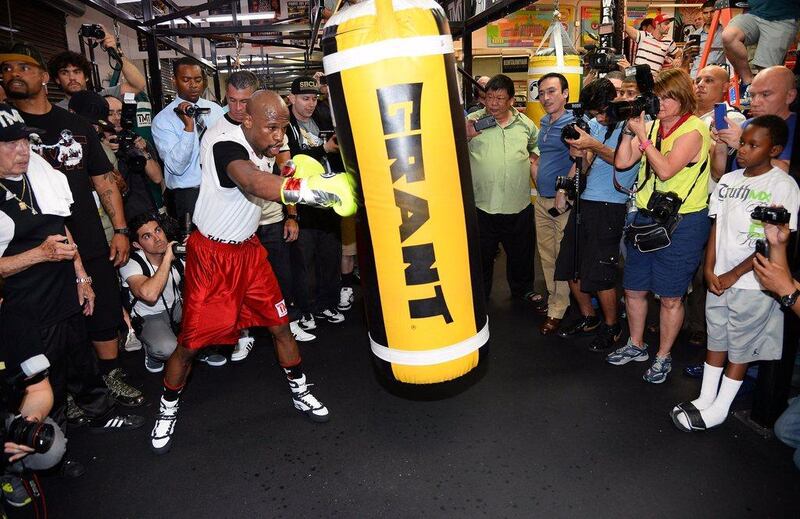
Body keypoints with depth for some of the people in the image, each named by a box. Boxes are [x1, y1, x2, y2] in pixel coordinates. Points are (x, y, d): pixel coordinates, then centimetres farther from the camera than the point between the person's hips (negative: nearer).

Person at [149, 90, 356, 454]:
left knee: (280, 324, 7)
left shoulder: (264, 149, -2)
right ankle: (168, 410, 27)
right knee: (191, 341, 2)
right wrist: (309, 188, -63)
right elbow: (253, 182, -48)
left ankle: (300, 393, 27)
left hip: (248, 249, 6)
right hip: (210, 254, -6)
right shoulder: (226, 147, -28)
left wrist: (296, 179, -12)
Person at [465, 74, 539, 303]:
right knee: (481, 257, 11)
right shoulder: (473, 121, -2)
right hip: (482, 206, -3)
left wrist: (533, 158, 9)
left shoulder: (524, 122, 7)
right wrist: (466, 136, -24)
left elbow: (537, 144, 25)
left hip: (519, 205, 3)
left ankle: (523, 291, 42)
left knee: (521, 255, 20)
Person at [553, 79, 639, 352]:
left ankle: (611, 326, 20)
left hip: (610, 207, -7)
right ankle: (588, 318, 32)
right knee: (570, 265, 12)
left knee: (599, 273, -4)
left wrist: (594, 146, -28)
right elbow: (582, 164, 9)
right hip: (583, 201, 7)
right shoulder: (594, 124, 12)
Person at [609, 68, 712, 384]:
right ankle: (636, 346, 34)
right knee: (633, 289, 14)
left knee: (670, 297, 5)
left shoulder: (694, 130, -11)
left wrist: (641, 134, -19)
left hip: (681, 222, -6)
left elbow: (666, 169, -24)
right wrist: (629, 130, -8)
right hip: (646, 217, 7)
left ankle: (663, 357, 23)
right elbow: (621, 162, 2)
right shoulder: (652, 125, 9)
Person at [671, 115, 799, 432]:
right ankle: (705, 399, 29)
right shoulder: (729, 180, 6)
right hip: (718, 280, 6)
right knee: (715, 339, 15)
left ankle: (719, 409, 20)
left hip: (753, 283, -5)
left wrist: (734, 275, -12)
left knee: (740, 347, 7)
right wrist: (710, 271, 0)